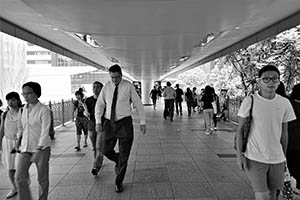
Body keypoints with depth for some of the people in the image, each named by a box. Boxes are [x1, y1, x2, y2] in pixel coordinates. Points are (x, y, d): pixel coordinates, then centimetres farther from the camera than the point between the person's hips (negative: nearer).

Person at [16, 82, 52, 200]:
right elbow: (21, 127, 17)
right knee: (19, 178, 1)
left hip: (41, 148, -5)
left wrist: (38, 150, -23)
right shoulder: (24, 109, 6)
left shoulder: (44, 110, -13)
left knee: (42, 179, 7)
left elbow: (45, 131, -18)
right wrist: (18, 141, 13)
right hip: (25, 148, 5)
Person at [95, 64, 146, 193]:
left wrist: (143, 122, -3)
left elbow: (138, 104, -2)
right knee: (105, 149, 4)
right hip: (109, 123, 3)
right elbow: (99, 104, 7)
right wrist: (98, 121, -3)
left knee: (124, 155, 4)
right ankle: (118, 161, 38)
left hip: (125, 123, -3)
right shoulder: (106, 87, 2)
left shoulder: (128, 86, -7)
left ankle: (119, 182, 24)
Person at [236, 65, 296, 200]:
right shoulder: (250, 101, -10)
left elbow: (284, 132, 10)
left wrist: (284, 156, 15)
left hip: (277, 159, 4)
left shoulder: (284, 103, 1)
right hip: (255, 158, -4)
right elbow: (240, 129, -6)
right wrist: (239, 154, -9)